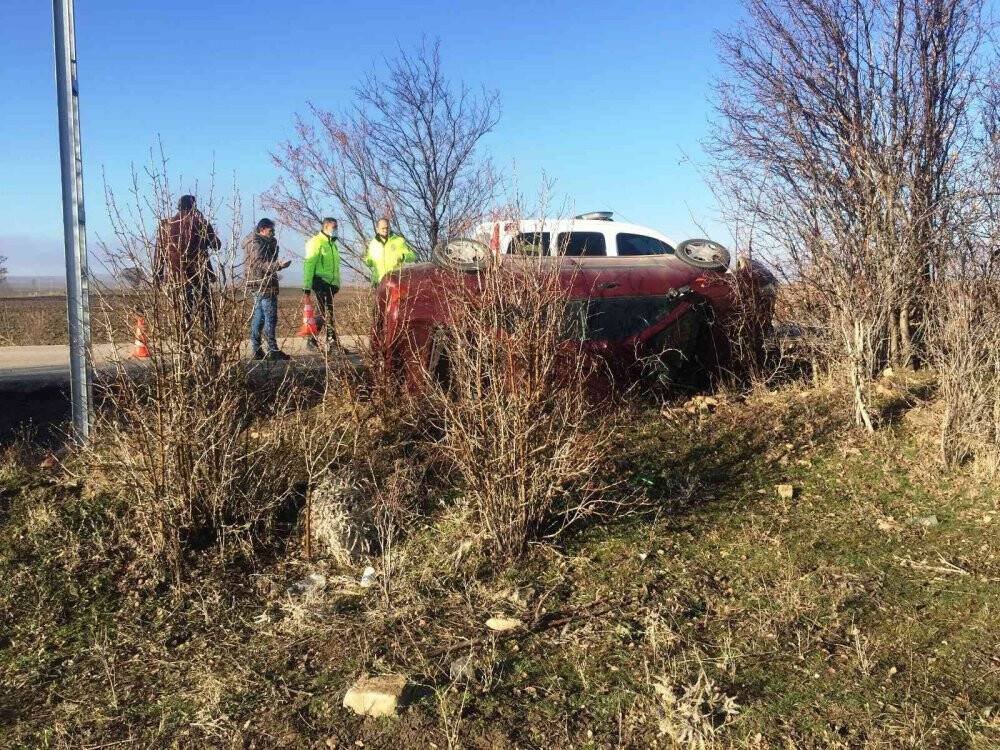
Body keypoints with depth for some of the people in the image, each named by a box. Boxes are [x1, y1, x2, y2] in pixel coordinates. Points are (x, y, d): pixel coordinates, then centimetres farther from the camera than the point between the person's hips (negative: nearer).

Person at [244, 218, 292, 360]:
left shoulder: (262, 242, 19)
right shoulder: (256, 244, -12)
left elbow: (270, 260, 19)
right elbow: (260, 264, -24)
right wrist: (279, 264, -37)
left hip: (257, 285, 11)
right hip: (264, 285, -11)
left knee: (258, 317, 11)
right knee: (270, 318, -10)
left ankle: (256, 350, 15)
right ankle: (273, 350, -10)